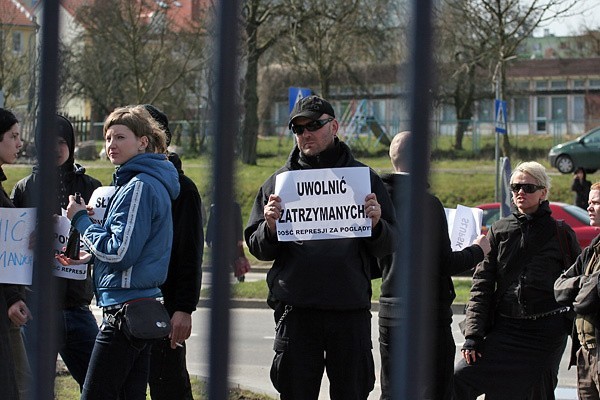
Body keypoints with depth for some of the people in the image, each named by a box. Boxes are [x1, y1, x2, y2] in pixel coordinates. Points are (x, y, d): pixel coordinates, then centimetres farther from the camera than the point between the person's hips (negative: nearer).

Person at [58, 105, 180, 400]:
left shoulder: (139, 187, -15)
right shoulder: (154, 183, 17)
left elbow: (120, 252, -19)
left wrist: (81, 220, -7)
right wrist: (90, 257, 15)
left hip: (125, 307, -10)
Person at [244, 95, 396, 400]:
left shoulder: (363, 178, 8)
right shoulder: (280, 182, 8)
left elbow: (387, 247, 6)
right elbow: (257, 248, 6)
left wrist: (376, 224, -14)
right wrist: (270, 228, -14)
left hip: (350, 309, 0)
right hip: (296, 310, 0)